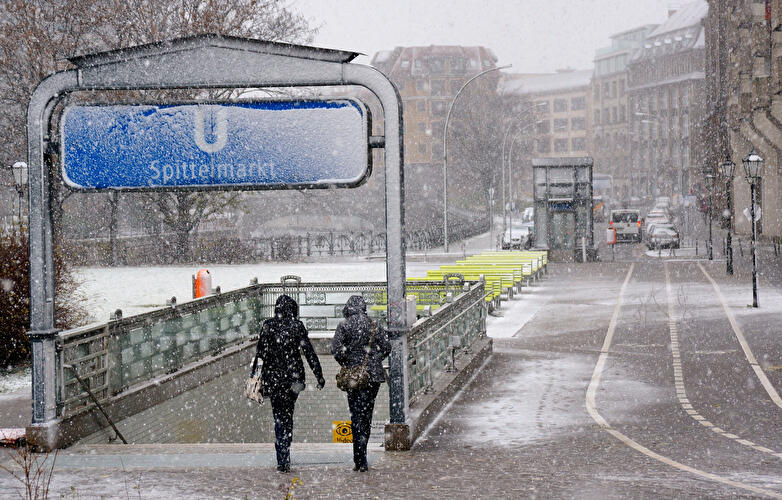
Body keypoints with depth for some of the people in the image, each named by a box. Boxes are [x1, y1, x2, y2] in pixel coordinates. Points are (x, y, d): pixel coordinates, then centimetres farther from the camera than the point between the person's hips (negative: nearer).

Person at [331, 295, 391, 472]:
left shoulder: (344, 325, -4)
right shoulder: (374, 325, 6)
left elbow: (336, 349, -12)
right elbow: (386, 346, 6)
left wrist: (346, 365, 1)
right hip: (374, 374, 3)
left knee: (356, 415, -1)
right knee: (367, 413, 12)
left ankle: (360, 461, -8)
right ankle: (361, 458, 18)